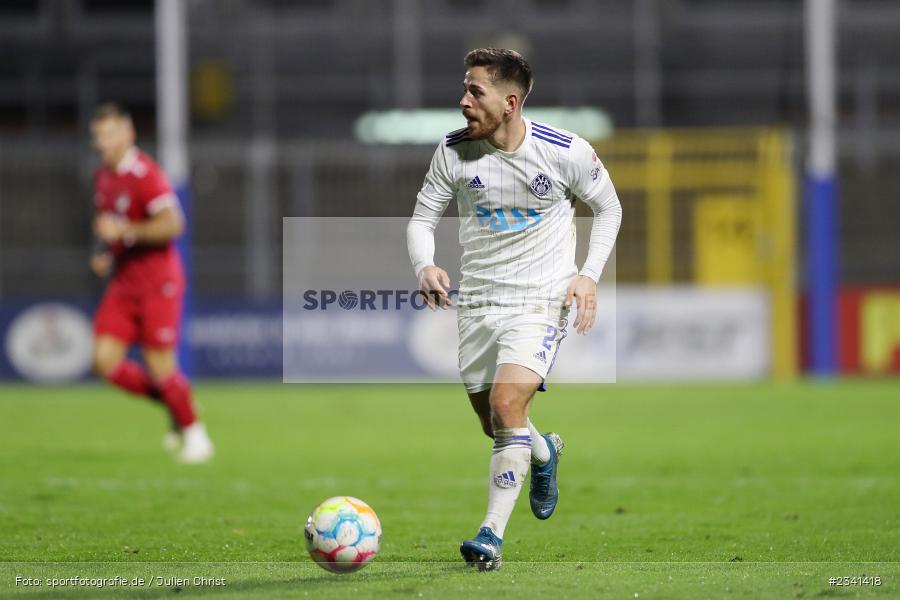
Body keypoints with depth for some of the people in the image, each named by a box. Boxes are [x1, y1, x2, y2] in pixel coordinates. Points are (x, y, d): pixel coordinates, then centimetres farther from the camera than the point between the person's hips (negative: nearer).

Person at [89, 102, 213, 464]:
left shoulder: (144, 174, -15)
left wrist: (125, 231, -26)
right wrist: (104, 253, 10)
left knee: (160, 368, -6)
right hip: (123, 282, 8)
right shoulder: (102, 177, 11)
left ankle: (194, 431, 14)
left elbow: (172, 224, -24)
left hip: (157, 281, -8)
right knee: (105, 362, -4)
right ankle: (173, 404, 16)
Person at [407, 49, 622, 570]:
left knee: (507, 406, -23)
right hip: (477, 300, 4)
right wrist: (425, 266, -17)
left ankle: (493, 535, -18)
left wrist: (589, 276, -7)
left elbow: (608, 210, 6)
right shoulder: (454, 151, -6)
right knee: (493, 424, 13)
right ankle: (545, 453, 49)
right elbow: (423, 218, 4)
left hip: (542, 298, -4)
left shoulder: (568, 152, -12)